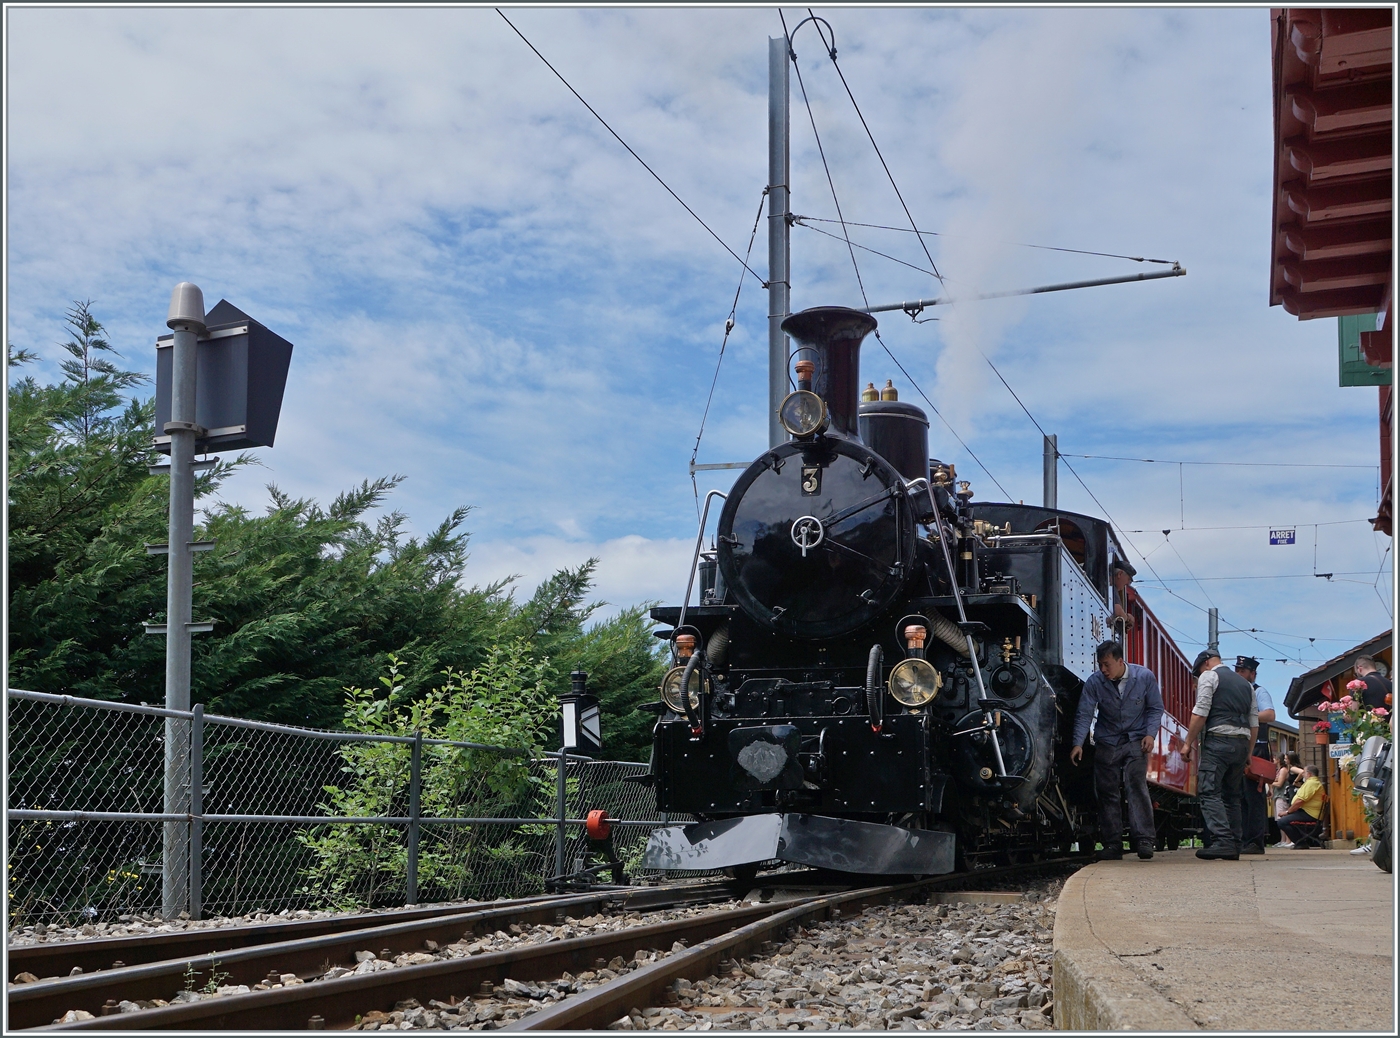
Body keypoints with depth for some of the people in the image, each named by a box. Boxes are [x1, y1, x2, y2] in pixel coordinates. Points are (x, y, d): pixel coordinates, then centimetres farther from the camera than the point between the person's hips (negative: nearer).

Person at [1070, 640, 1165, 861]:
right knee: (1107, 793, 2)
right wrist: (1078, 743, -21)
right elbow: (1084, 714, -10)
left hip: (1135, 741, -2)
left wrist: (1150, 734, -12)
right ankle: (1112, 845, 7)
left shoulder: (1145, 677, -9)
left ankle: (1144, 839, -15)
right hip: (1106, 743, 2)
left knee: (1136, 786, -16)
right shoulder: (1094, 682, -9)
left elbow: (1155, 708, 1)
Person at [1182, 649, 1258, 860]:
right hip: (1242, 743, 7)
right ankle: (1235, 846, 8)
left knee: (1209, 792, -11)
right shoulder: (1245, 684, 23)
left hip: (1218, 741, -7)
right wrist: (1248, 754, 22)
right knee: (1232, 796, 12)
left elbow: (1200, 713, -8)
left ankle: (1223, 841, -25)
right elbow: (1254, 723, 19)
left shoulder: (1209, 676, 3)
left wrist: (1188, 743, -4)